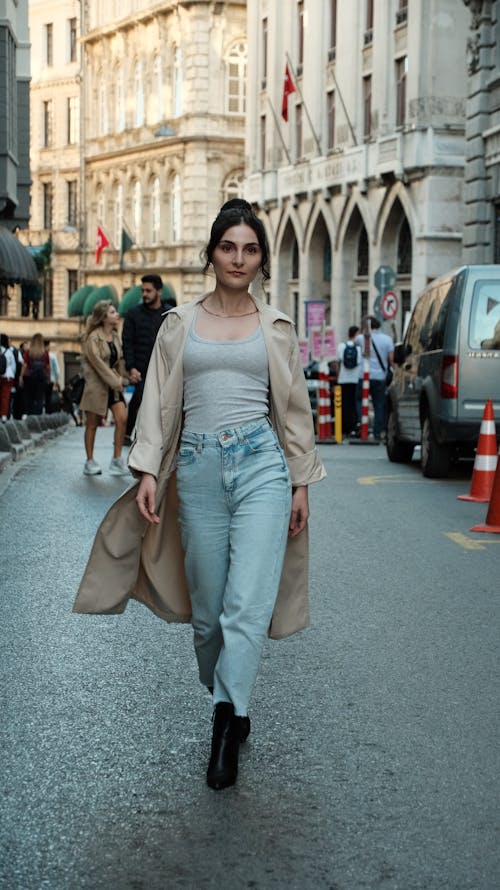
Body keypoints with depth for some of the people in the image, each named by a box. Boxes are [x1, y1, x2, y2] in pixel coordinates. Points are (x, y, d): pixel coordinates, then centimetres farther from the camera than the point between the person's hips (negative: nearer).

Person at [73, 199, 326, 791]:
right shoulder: (180, 324, 10)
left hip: (261, 463, -1)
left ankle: (226, 720, -13)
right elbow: (159, 401, 8)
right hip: (198, 468, 1)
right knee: (207, 607, 6)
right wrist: (147, 471, -2)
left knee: (248, 604, -13)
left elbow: (294, 408, 12)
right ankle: (227, 712, 22)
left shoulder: (275, 327, 9)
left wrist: (301, 482, 9)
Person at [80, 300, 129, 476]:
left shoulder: (115, 336, 12)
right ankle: (89, 461, 13)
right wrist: (115, 381, -17)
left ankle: (117, 460, -4)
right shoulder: (93, 338, -10)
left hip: (114, 384, 6)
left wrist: (122, 379, 2)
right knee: (92, 424, 3)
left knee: (122, 418, -9)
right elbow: (97, 362, -16)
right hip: (96, 383, -6)